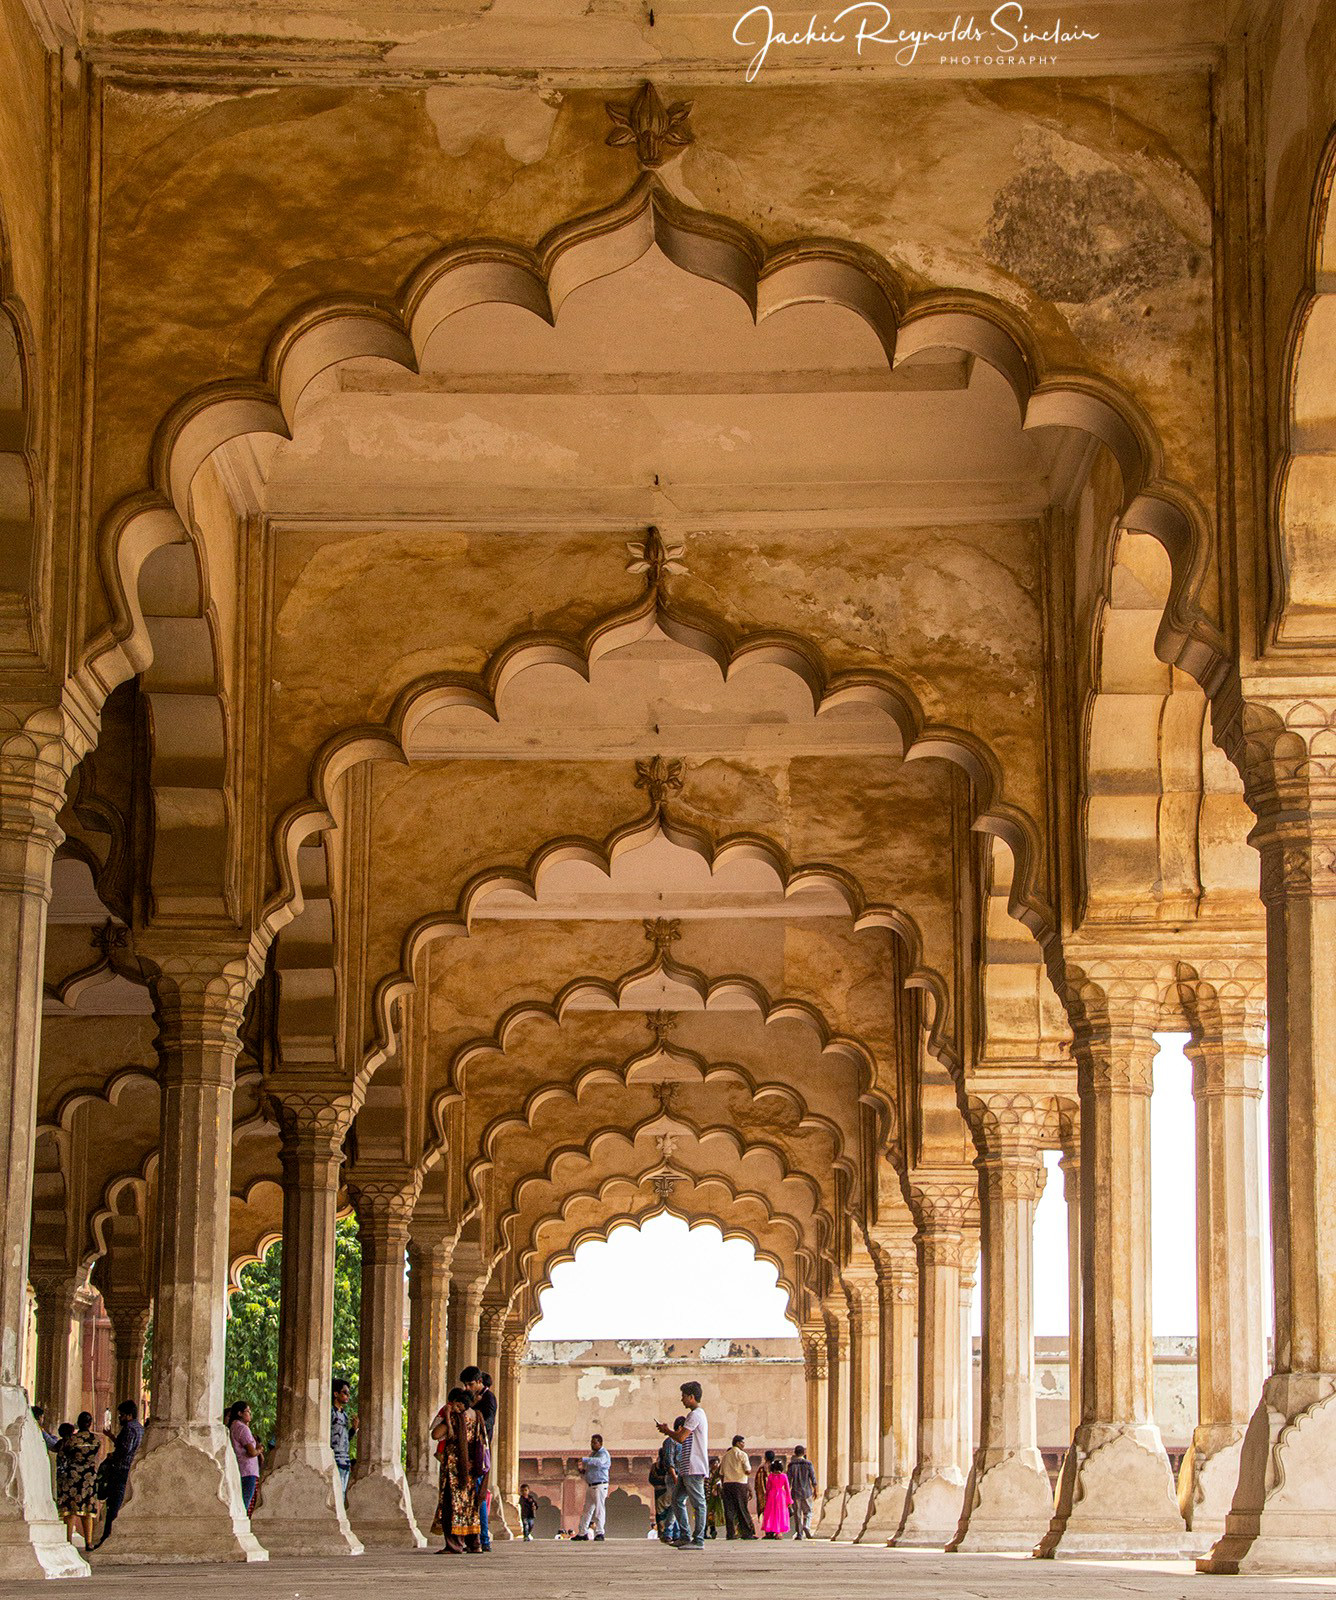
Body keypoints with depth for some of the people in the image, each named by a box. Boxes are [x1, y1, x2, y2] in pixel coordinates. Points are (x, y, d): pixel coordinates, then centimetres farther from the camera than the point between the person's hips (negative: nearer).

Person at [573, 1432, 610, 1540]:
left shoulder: (604, 1454, -9)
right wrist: (583, 1469, 2)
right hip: (590, 1485, 8)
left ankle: (599, 1533, -9)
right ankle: (583, 1533, 13)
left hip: (600, 1485, -8)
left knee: (599, 1509, -9)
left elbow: (599, 1462, -33)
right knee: (587, 1509, 9)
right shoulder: (592, 1454, 18)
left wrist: (584, 1460, -39)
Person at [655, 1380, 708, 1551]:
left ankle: (698, 1540, -6)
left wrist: (667, 1431, -1)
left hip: (694, 1468, -11)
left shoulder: (695, 1415, -12)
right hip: (688, 1469, 11)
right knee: (677, 1499, 12)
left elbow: (681, 1438, -18)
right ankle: (685, 1536, 14)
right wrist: (668, 1431, 15)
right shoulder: (698, 1414, 21)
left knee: (698, 1504, -7)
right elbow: (685, 1438, 24)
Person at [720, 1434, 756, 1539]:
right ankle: (746, 1533, 1)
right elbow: (748, 1471, -11)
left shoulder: (726, 1455, 15)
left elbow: (721, 1473, 16)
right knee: (742, 1509, 1)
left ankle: (730, 1533, -4)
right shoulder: (742, 1454, -2)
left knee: (729, 1510, 2)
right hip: (739, 1484, -4)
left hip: (727, 1483, 4)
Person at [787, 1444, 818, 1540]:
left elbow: (789, 1480, -4)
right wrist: (815, 1491, 7)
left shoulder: (792, 1465, -3)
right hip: (807, 1492, 0)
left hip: (795, 1493, 0)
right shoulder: (808, 1464, -3)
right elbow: (813, 1479, -3)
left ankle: (799, 1534, 4)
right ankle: (806, 1526, -13)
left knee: (797, 1514, 6)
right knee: (807, 1512, 12)